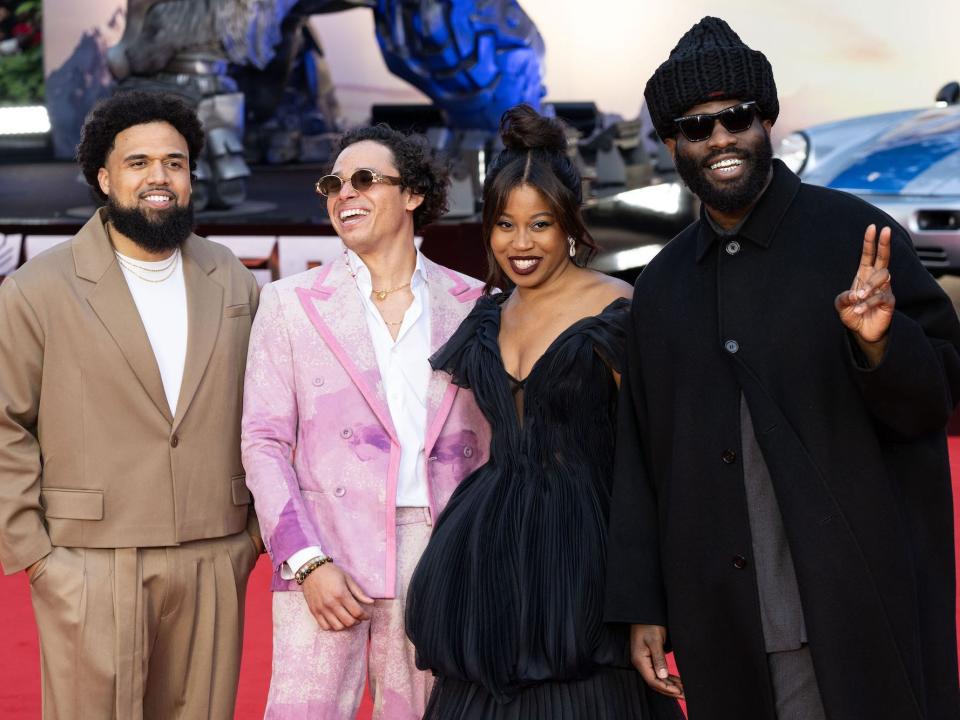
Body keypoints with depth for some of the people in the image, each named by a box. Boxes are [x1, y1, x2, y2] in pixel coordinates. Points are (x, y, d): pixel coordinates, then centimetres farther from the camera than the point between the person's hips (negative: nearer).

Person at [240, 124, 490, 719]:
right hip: (326, 558, -1)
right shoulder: (292, 303, 6)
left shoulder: (470, 305, 9)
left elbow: (488, 444, 13)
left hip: (439, 557, 1)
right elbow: (265, 443, 2)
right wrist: (307, 562, -9)